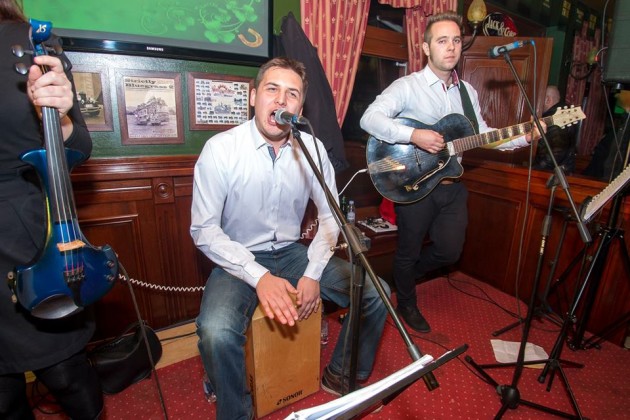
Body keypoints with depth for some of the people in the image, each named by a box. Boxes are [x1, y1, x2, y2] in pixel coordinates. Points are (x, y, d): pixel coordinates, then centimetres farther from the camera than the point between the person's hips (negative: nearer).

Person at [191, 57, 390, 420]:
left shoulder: (313, 148, -3)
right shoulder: (220, 149, -14)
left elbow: (330, 215, 2)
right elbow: (204, 229, -14)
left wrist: (312, 274, -9)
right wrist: (259, 276, -24)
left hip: (293, 253, 4)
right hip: (238, 260, -3)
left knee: (375, 293, -6)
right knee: (217, 332, -32)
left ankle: (342, 377, 21)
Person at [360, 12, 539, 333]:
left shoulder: (467, 91, 12)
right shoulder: (408, 86, -9)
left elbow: (482, 134, 15)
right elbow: (369, 118, -21)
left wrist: (523, 137, 0)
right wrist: (413, 135, -30)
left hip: (452, 185, 6)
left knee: (450, 251, 11)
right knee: (409, 252, 9)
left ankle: (404, 274, 40)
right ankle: (406, 304, 36)